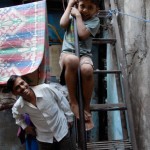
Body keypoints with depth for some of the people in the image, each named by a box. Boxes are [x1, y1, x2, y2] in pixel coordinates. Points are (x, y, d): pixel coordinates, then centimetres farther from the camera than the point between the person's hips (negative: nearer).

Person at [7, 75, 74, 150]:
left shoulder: (46, 89, -25)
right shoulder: (18, 106, -16)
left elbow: (63, 101, -8)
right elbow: (16, 114, 12)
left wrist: (69, 118, 1)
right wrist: (25, 126, 4)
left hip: (62, 132, -1)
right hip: (44, 138, 1)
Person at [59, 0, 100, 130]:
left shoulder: (94, 20, 6)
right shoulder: (72, 14, 16)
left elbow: (82, 34, -11)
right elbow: (63, 24, -6)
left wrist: (78, 15, -4)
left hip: (84, 54, 0)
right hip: (67, 52, 1)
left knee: (86, 69, -40)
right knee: (72, 60, -41)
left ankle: (86, 107, -18)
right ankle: (73, 101, -23)